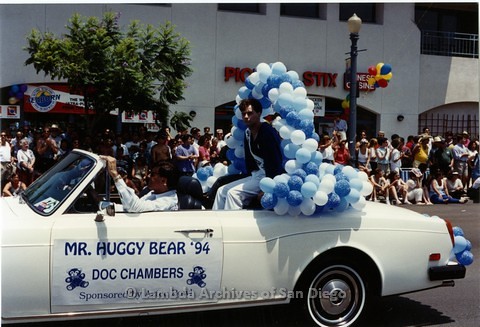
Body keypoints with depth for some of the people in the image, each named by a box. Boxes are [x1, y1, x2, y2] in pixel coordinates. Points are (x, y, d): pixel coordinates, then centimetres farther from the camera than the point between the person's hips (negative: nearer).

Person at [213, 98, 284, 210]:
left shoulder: (268, 132, -18)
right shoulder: (248, 133, 9)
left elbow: (275, 161, -22)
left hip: (269, 177, -9)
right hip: (256, 175, 9)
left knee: (233, 193, -24)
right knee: (222, 191, 3)